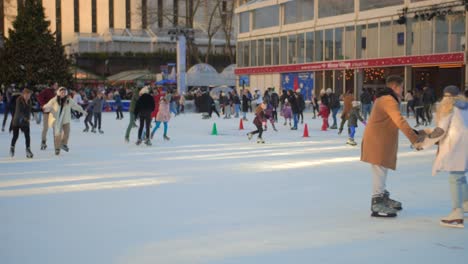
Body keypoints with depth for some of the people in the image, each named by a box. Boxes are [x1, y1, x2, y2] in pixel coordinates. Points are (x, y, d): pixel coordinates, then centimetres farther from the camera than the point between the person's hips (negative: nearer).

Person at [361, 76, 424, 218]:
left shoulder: (384, 98, 18)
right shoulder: (389, 100, -17)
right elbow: (400, 121, -27)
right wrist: (414, 138, -29)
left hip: (381, 140, 11)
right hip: (377, 140, -11)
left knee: (382, 169, 18)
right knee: (379, 170, -8)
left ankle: (383, 197, 30)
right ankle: (377, 204, -6)